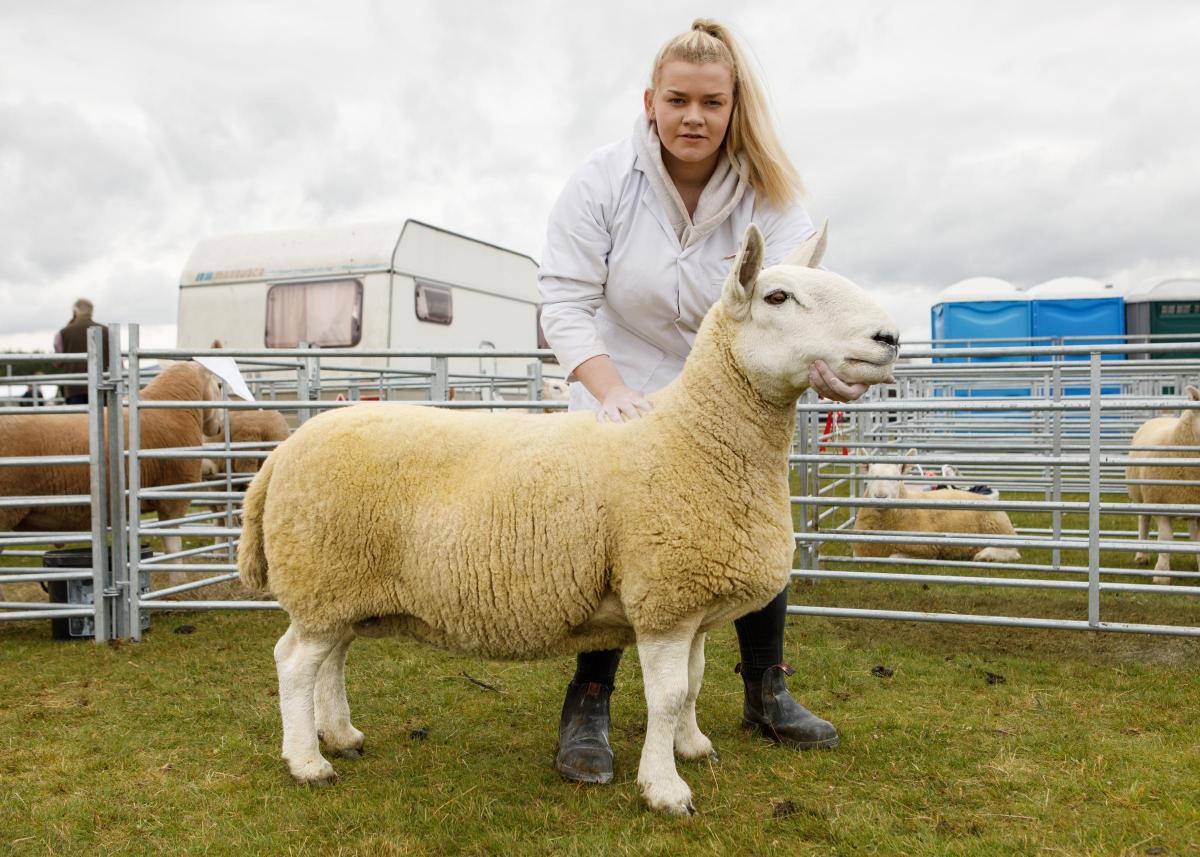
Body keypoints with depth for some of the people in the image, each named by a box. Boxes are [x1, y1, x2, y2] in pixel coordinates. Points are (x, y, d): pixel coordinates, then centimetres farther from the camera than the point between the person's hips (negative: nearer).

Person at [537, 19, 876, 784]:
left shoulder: (769, 196, -14)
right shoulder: (604, 183, -15)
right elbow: (567, 301, -19)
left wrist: (822, 362, -50)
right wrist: (610, 390, -36)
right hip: (624, 393, -2)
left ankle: (767, 692, 27)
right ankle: (589, 705, 8)